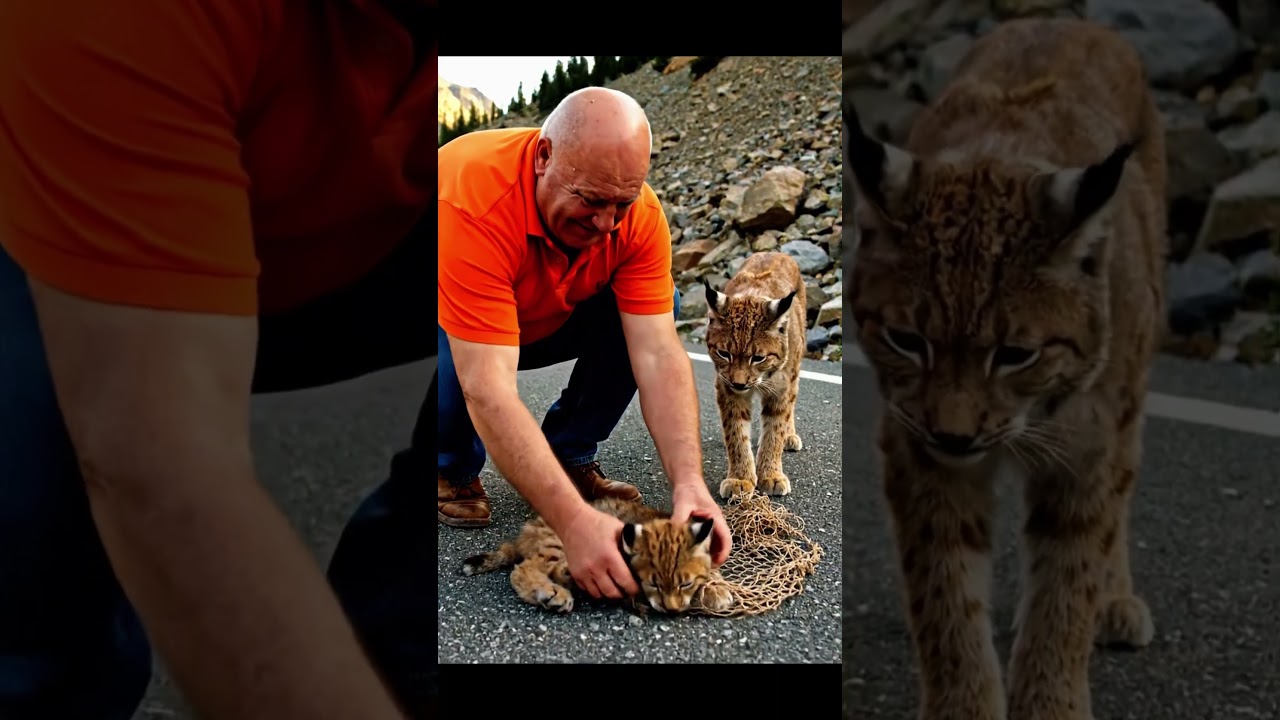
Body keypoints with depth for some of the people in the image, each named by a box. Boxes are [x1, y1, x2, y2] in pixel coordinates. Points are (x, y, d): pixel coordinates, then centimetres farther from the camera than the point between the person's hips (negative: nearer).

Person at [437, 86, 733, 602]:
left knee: (659, 306, -17)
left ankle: (568, 456, -3)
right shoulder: (473, 201, -41)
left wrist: (688, 481, -41)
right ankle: (452, 471, -4)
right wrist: (574, 521, -53)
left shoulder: (637, 213, -24)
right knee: (453, 363, -38)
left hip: (542, 323, 5)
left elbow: (658, 357, -27)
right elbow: (488, 393, -46)